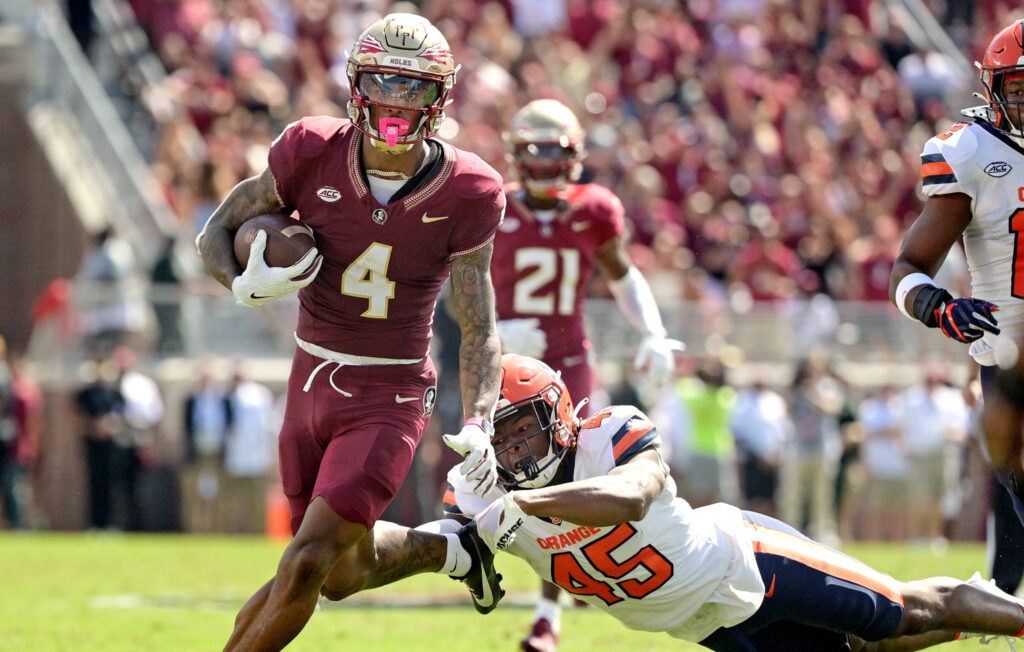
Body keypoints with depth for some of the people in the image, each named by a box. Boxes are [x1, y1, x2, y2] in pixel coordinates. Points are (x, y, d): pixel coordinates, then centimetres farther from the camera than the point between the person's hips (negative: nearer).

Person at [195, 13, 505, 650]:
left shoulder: (466, 194, -12)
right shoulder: (312, 152, -9)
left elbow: (480, 328, -7)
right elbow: (217, 233, 3)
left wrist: (478, 426, -21)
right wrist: (247, 284, -19)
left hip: (390, 397, -4)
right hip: (312, 383, 4)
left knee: (306, 564, -16)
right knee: (344, 574, 14)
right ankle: (447, 548, 44)